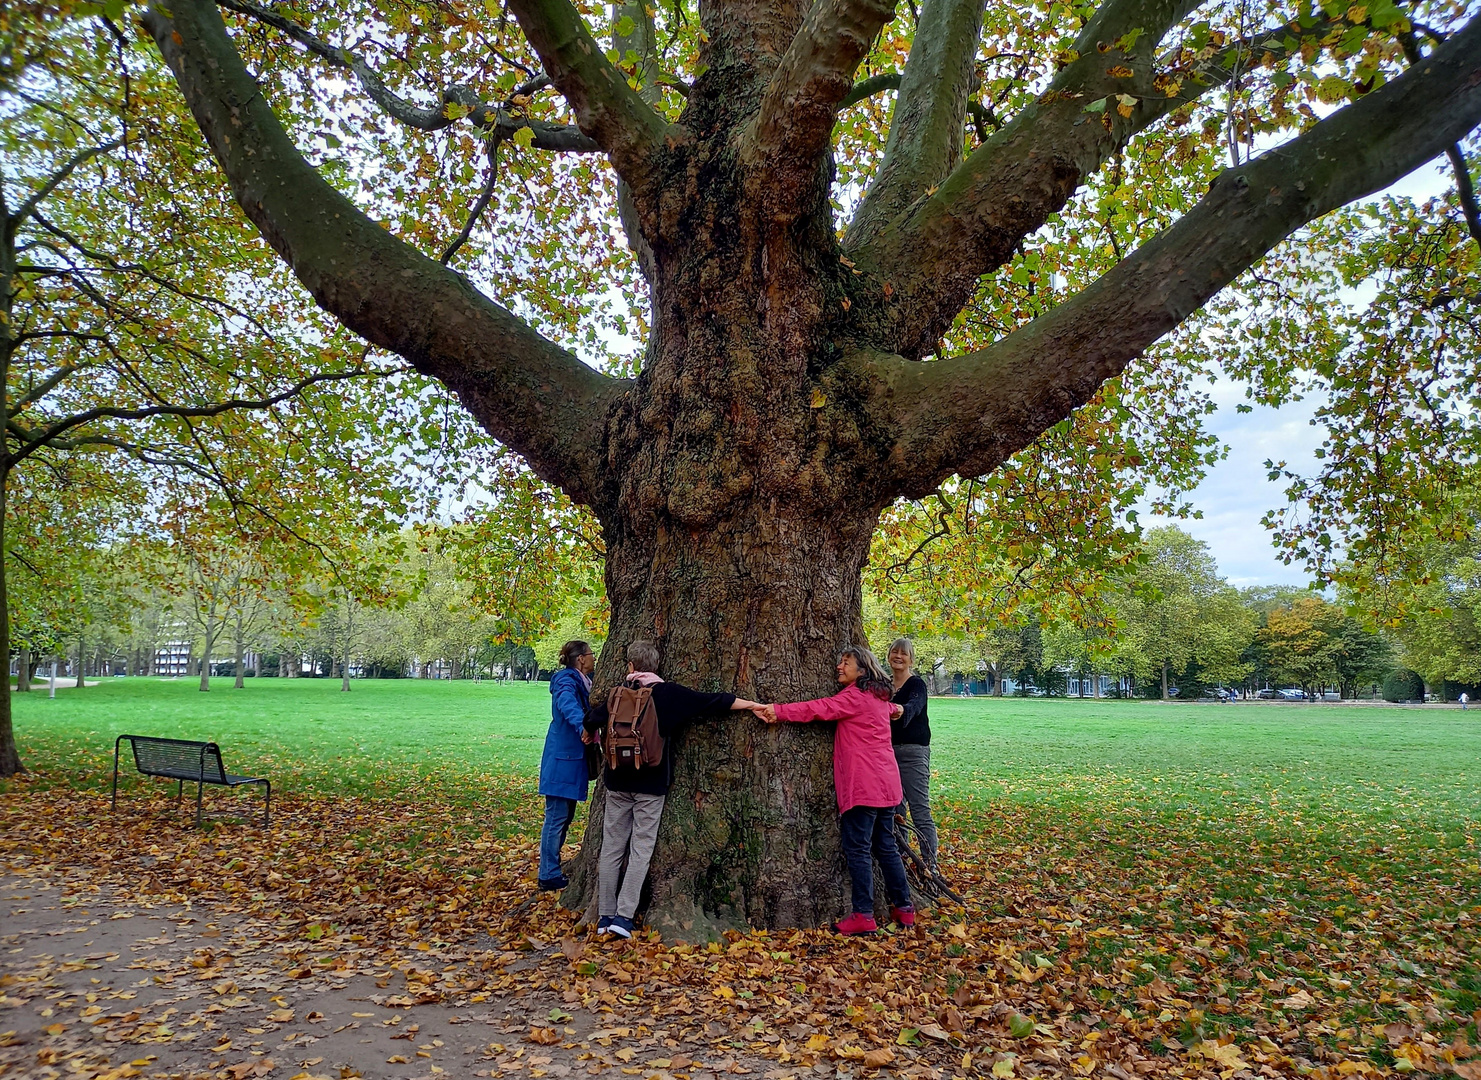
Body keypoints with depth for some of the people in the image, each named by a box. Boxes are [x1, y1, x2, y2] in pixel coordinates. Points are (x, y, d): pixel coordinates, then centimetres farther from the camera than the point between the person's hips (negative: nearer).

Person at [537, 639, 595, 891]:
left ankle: (552, 870, 24)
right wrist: (582, 726, -53)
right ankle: (548, 876, 1)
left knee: (565, 815, 15)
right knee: (557, 816, -5)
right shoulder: (566, 681, -15)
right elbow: (567, 704, -36)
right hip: (562, 758, -10)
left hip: (573, 757, 10)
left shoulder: (583, 682, 12)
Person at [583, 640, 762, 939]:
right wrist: (754, 705, 7)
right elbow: (714, 702, -1)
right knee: (640, 850, 2)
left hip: (618, 782, 2)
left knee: (612, 848, 8)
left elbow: (592, 720, 6)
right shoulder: (670, 694, -3)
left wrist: (592, 735, 31)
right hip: (651, 784, -2)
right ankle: (624, 916, -5)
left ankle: (605, 916, 10)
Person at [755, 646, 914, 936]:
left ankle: (864, 915, -5)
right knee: (885, 846, 15)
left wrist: (779, 711, -22)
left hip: (863, 786, -9)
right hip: (886, 783, 9)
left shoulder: (856, 696, -11)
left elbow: (820, 708, -19)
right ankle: (904, 908, 19)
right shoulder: (878, 696, 17)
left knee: (857, 847, -5)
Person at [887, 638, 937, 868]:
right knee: (895, 809, 8)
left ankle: (930, 864, -6)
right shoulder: (885, 686, 14)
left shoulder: (917, 684, -6)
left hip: (913, 751, -6)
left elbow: (914, 706, -27)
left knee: (920, 810, -9)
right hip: (889, 750, 6)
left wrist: (902, 711, -49)